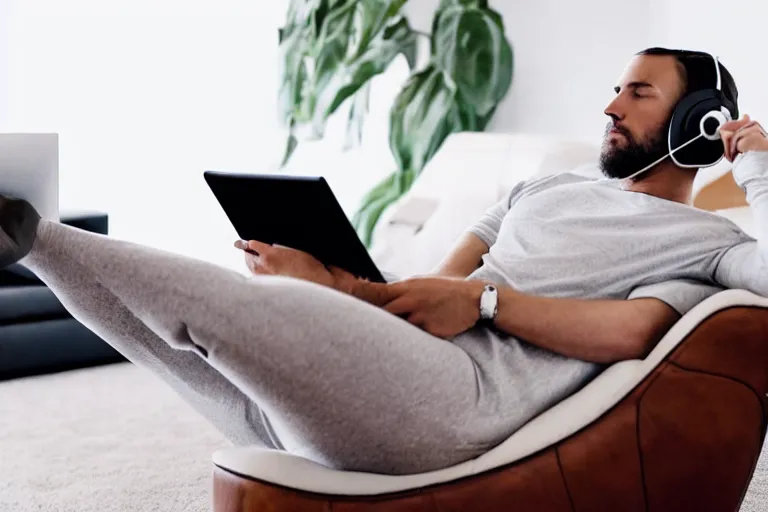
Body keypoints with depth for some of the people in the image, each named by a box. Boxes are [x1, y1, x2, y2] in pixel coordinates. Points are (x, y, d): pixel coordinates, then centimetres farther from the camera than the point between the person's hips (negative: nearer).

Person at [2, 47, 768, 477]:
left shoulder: (706, 242, 11)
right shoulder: (546, 191, 30)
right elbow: (440, 287, 18)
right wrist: (338, 286, -1)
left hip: (460, 400, -7)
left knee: (216, 298, -17)